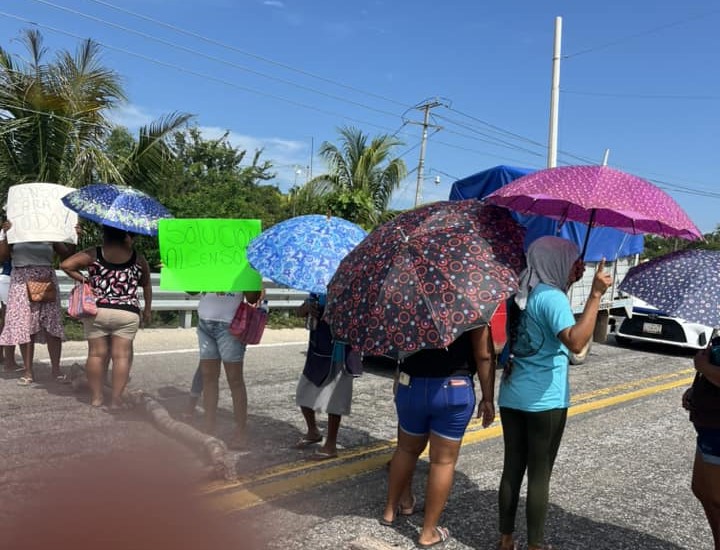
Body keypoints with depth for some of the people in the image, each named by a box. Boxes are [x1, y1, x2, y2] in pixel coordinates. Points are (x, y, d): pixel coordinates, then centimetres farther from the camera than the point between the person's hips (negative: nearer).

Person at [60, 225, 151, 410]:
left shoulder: (94, 254, 3)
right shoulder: (138, 258, 5)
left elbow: (65, 265, -3)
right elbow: (147, 285, 14)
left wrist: (83, 279, 7)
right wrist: (147, 309, 24)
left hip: (97, 310, 1)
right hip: (127, 313, -1)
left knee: (96, 353, 11)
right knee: (121, 355, 1)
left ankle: (96, 397, 19)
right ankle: (116, 399, 1)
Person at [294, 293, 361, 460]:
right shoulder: (316, 293, 5)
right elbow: (299, 312, 7)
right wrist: (307, 307, -17)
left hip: (338, 355, -7)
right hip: (316, 354, 8)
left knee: (333, 400, -3)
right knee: (304, 394, 16)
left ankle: (330, 445, 12)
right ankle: (313, 432, 38)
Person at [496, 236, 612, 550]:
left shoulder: (521, 295, 10)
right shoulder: (551, 296, -17)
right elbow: (576, 342, -31)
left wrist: (573, 280, 18)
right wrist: (595, 295, -30)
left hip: (512, 396, 8)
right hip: (545, 401, -7)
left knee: (512, 469, 14)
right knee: (539, 474, 6)